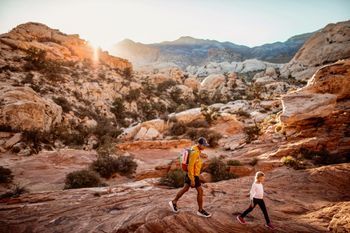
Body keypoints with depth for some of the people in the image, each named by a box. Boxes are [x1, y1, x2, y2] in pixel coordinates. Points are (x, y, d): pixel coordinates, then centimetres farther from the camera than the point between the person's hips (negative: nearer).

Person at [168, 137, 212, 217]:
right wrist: (192, 180, -25)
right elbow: (190, 166, -29)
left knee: (185, 189, 19)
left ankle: (174, 202, 30)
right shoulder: (194, 153, -29)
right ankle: (200, 210, 15)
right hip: (192, 175, -10)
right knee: (200, 191, 1)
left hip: (191, 173, 10)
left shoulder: (197, 149, 2)